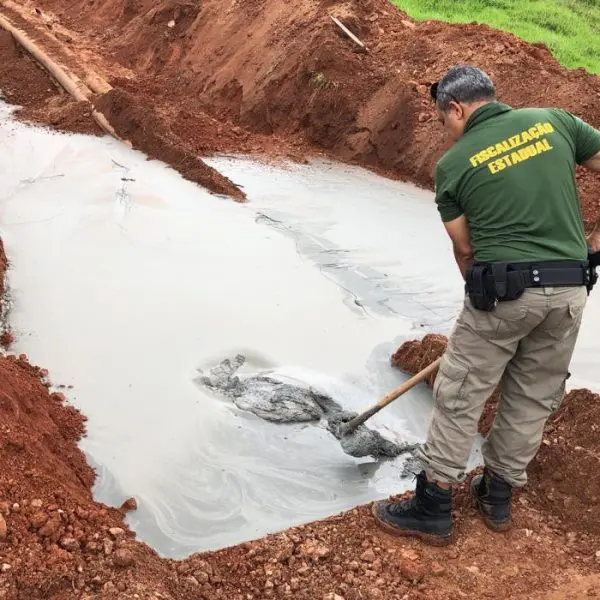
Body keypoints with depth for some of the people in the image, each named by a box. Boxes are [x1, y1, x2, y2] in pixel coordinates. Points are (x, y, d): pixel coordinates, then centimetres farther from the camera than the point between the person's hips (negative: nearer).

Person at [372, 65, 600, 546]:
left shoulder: (453, 165, 0)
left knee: (460, 397, 8)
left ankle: (433, 510, 15)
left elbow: (465, 250, 5)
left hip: (505, 288, -4)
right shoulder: (554, 121, 7)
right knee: (534, 398, 17)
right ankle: (498, 497, 31)